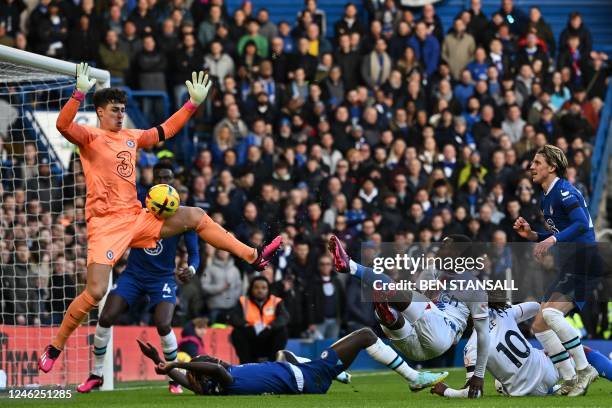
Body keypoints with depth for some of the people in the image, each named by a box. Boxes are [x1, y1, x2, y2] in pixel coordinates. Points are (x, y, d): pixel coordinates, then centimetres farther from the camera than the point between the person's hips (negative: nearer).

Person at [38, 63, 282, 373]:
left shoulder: (131, 137, 13)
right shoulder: (90, 137, -5)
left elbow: (166, 130, 23)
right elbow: (63, 125, -25)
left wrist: (193, 103, 17)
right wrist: (80, 93, -39)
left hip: (137, 218, 7)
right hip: (106, 224, -6)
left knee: (196, 217, 5)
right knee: (95, 292, -16)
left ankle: (253, 256, 12)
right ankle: (54, 348, -2)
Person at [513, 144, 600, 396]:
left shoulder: (564, 192, -11)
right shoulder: (545, 198, 18)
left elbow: (582, 224, -25)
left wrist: (553, 239, -34)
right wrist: (532, 235, 10)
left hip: (583, 266, -11)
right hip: (567, 270, 11)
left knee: (551, 314, -28)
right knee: (539, 325, 8)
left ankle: (584, 370, -19)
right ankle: (570, 381, 11)